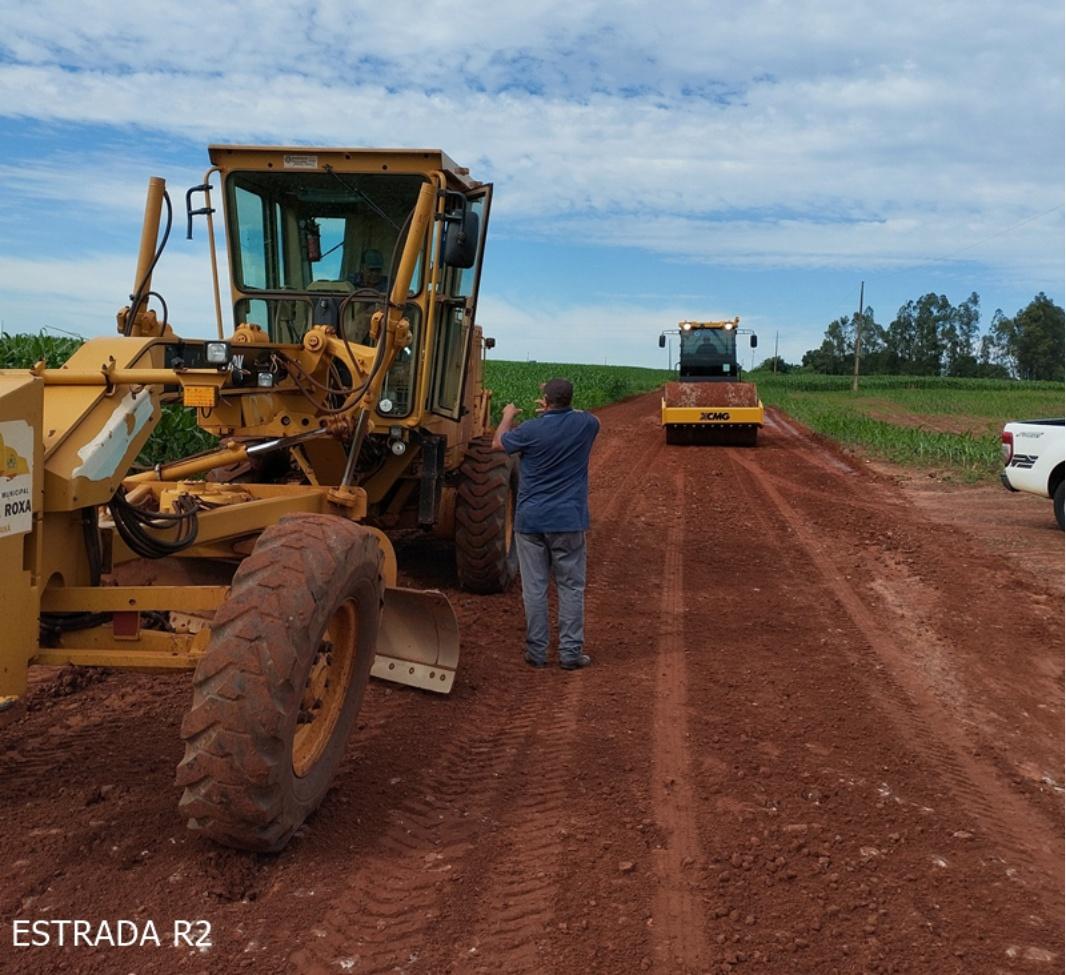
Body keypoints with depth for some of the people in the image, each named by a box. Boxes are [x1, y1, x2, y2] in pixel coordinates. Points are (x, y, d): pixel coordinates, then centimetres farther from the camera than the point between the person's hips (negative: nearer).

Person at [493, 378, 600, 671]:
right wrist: (559, 410, 30)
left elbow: (498, 443, 10)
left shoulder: (531, 431, -11)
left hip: (531, 521, -1)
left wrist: (508, 416, 27)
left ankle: (537, 652, 12)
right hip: (569, 521, 1)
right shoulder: (585, 424, -5)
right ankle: (571, 652, 8)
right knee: (571, 587, 7)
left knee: (534, 587, 6)